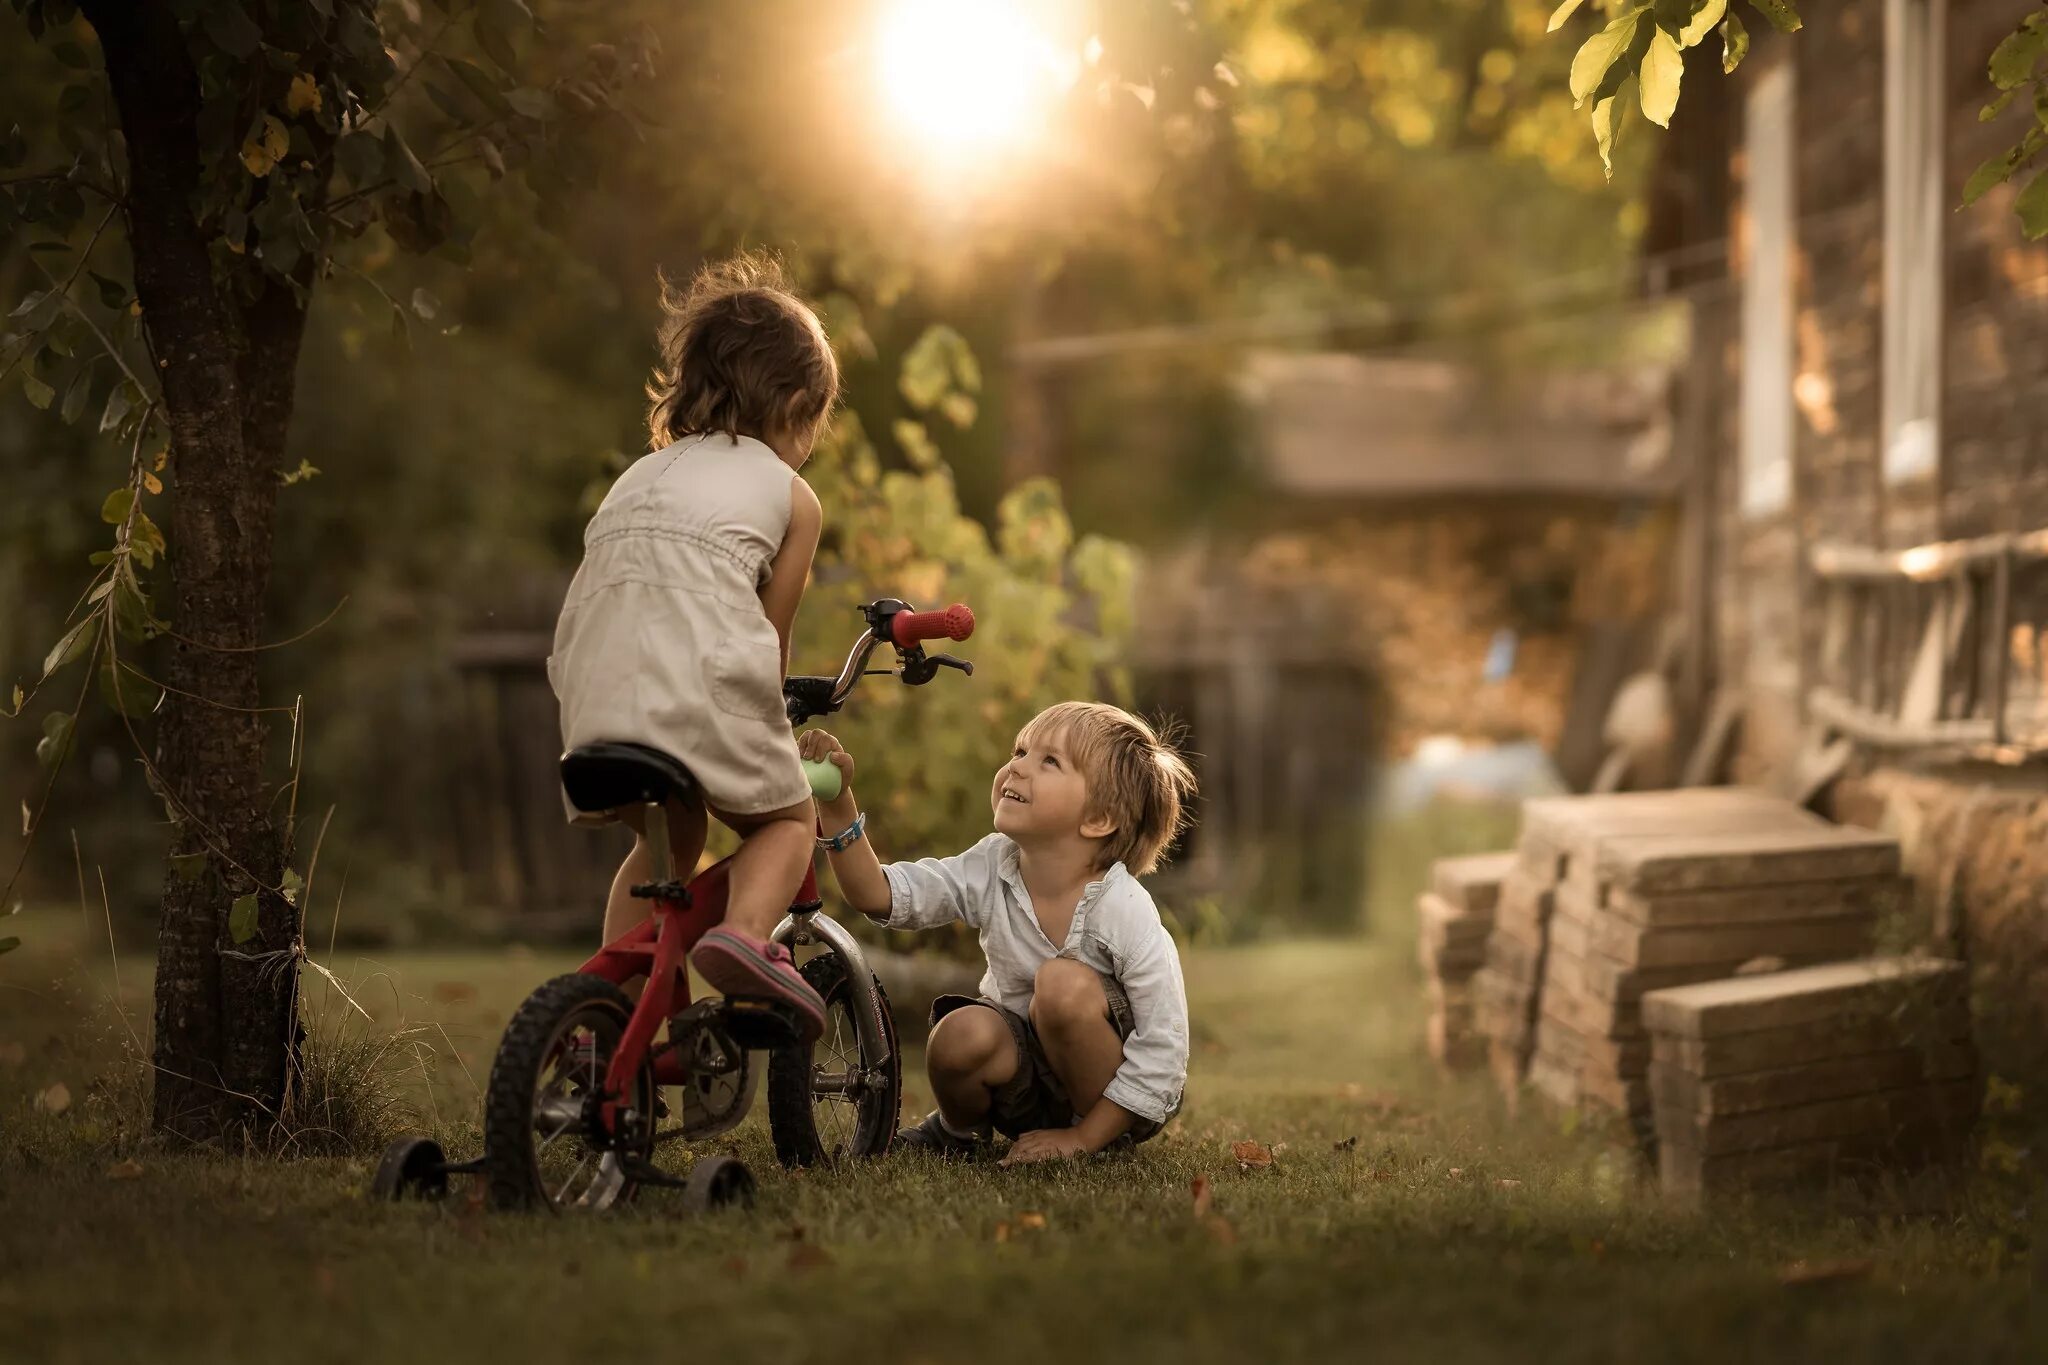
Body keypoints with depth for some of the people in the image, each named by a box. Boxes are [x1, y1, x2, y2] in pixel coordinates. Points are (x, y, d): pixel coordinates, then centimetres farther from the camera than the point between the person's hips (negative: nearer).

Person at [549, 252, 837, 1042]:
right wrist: (769, 732, 34)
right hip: (704, 689, -5)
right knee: (786, 818, 18)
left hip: (597, 699, 5)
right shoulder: (792, 495, 18)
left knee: (667, 840, 26)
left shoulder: (645, 470, 31)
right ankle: (746, 930, -11)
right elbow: (772, 635, 18)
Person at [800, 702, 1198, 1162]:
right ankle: (959, 1129, 5)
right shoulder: (991, 869, -9)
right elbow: (880, 894, -14)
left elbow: (1163, 1051, -21)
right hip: (1027, 1073, 4)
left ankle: (1094, 1136, -11)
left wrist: (1081, 1137, -21)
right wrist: (836, 801, -26)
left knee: (1065, 983, -30)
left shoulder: (1126, 912, -23)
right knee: (962, 1034, -28)